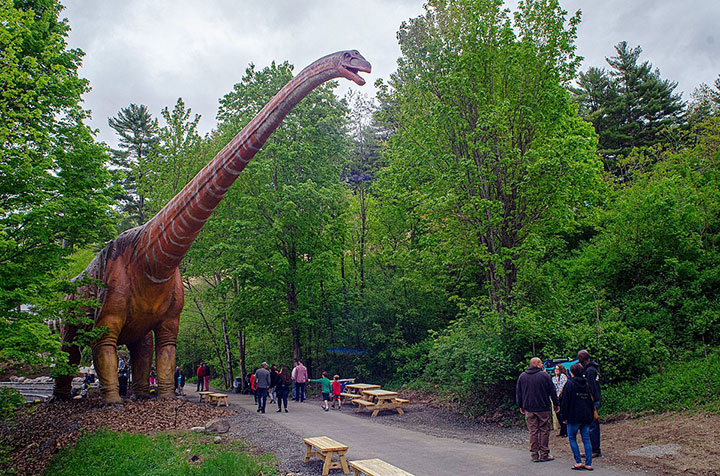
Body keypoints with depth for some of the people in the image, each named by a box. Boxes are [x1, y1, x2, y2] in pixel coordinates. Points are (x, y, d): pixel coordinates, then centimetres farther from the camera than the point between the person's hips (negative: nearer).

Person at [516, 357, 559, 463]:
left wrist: (521, 406, 19)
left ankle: (534, 455, 6)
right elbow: (552, 391, -1)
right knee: (544, 430, 5)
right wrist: (555, 404, 10)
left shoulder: (522, 376, 6)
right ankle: (544, 454, 6)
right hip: (543, 409, -3)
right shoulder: (544, 375, -4)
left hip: (529, 409, 3)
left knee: (533, 431, 5)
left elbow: (518, 393, 10)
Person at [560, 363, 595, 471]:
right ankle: (588, 464, 6)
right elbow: (591, 401, 14)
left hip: (574, 417, -5)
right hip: (586, 417, 5)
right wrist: (590, 416, 19)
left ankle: (578, 462, 0)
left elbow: (565, 401, -9)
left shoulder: (570, 384, -8)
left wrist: (564, 416, -4)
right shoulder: (586, 384, 9)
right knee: (586, 439, 7)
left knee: (572, 439, 6)